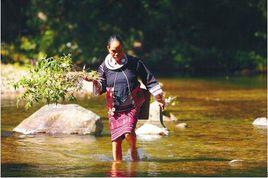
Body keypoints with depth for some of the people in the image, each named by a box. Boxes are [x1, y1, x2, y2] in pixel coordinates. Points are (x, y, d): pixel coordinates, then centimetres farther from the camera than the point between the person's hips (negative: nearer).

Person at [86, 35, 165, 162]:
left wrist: (159, 98, 3)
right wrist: (94, 82, -21)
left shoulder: (134, 63, -3)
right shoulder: (104, 67, 1)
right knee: (116, 139, 1)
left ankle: (133, 150, 11)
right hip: (114, 108, 2)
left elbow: (149, 80, 3)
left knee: (128, 132, -20)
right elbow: (101, 88, 1)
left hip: (132, 105, -2)